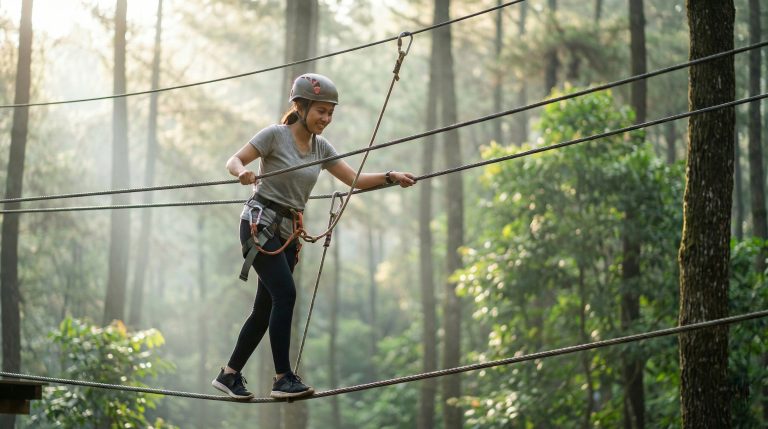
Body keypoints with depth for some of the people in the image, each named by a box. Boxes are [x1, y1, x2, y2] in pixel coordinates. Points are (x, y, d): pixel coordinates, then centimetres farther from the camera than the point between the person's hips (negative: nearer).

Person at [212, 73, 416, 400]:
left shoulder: (320, 147, 10)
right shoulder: (275, 135, -8)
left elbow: (355, 179, 9)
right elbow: (233, 161, -9)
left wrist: (390, 177, -6)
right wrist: (242, 171, -32)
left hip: (288, 232, 7)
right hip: (260, 223, -7)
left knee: (266, 307, 7)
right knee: (285, 295, -19)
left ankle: (229, 375, 19)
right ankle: (283, 379, -18)